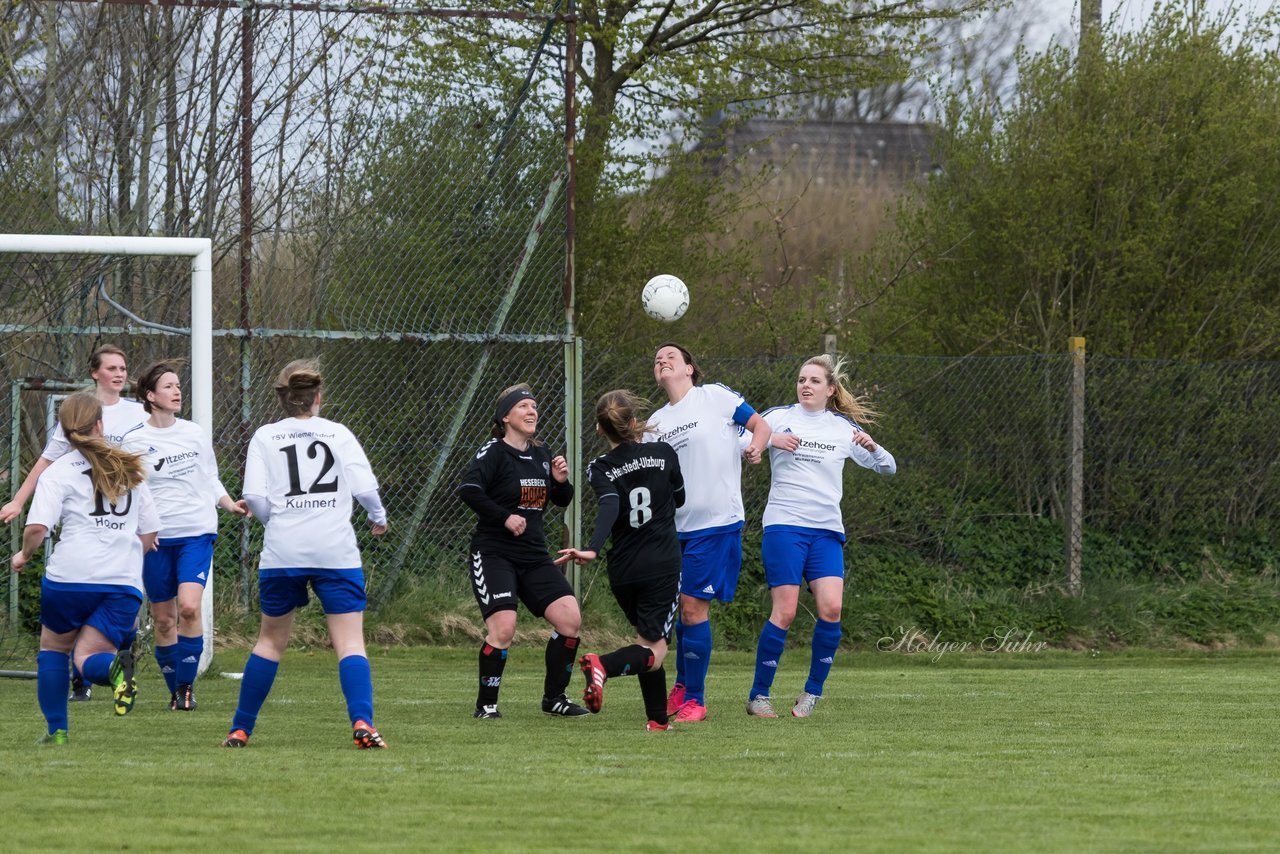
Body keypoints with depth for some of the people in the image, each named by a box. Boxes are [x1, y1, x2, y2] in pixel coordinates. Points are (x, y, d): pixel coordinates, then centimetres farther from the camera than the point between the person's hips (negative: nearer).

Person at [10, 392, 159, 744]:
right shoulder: (131, 470, 15)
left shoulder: (58, 472, 0)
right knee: (88, 656, 0)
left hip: (71, 576, -3)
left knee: (53, 648, 20)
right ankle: (113, 665, -36)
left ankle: (56, 729, 14)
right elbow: (149, 534, 19)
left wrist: (24, 554, 9)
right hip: (125, 582, 3)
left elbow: (37, 527, -11)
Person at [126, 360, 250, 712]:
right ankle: (176, 691, 17)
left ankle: (186, 684, -7)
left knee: (189, 606, -19)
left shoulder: (195, 434, 7)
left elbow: (211, 480, 18)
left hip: (197, 532, 0)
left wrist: (230, 505, 2)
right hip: (155, 537, 0)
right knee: (164, 619, 3)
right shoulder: (135, 442, 1)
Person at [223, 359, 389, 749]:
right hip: (336, 552, -1)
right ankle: (362, 722, -22)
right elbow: (365, 487, 0)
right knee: (350, 642, -3)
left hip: (282, 552, 1)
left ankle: (241, 729, 19)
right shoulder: (338, 434, 6)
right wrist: (378, 517, 21)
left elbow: (255, 497, -4)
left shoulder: (265, 437, 6)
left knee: (271, 640, 15)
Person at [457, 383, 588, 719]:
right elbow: (468, 489, -23)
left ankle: (554, 698, 11)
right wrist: (505, 517, -22)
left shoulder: (541, 454, 13)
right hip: (493, 554, -7)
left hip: (534, 557, 7)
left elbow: (561, 500, 22)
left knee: (570, 619, -4)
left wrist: (561, 481, 1)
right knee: (503, 628, -20)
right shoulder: (495, 453, -8)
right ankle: (486, 704, -4)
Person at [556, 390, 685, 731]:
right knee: (653, 651, -7)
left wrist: (593, 549, -34)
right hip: (663, 566, -3)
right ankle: (603, 664, -36)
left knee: (648, 638, 22)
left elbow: (609, 507, -22)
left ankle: (658, 719, 20)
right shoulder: (663, 453, -1)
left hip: (623, 571, 3)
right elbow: (679, 498, 14)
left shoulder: (600, 469, -3)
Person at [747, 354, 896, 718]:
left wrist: (871, 447, -5)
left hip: (827, 531, 3)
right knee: (784, 612, -11)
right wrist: (769, 440, -19)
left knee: (831, 608, -14)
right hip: (784, 525, -3)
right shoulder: (778, 417, 4)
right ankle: (758, 695, 2)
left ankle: (813, 690, 3)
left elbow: (888, 468, 15)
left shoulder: (844, 428, 11)